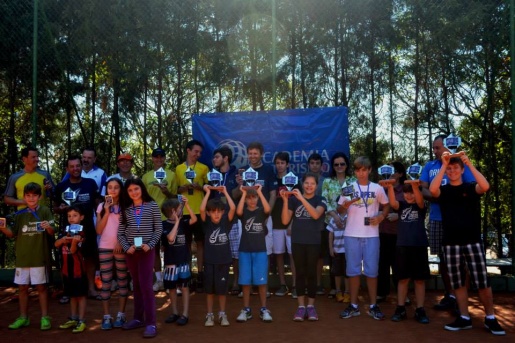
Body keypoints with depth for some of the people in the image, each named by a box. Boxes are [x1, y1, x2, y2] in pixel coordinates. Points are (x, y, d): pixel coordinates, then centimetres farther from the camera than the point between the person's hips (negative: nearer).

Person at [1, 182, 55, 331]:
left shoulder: (45, 211, -4)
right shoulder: (20, 214, 6)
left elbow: (52, 233, -6)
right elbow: (13, 233, 8)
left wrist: (48, 227, -28)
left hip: (39, 256, -4)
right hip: (22, 256, 4)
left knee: (41, 286, 3)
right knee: (22, 287, 11)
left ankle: (45, 317, 11)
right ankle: (23, 317, 23)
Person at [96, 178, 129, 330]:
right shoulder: (101, 206, 7)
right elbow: (99, 230, -1)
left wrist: (122, 243, -13)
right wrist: (107, 211, -8)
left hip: (121, 248, -1)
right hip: (105, 247, 2)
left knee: (122, 281, 3)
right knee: (105, 282, 3)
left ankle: (120, 315, 10)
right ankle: (106, 317, 7)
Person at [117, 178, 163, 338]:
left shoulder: (152, 205, -1)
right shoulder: (125, 209, 7)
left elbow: (158, 228, -2)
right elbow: (120, 233, 5)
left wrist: (150, 245, -13)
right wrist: (127, 247, -10)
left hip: (146, 250, -4)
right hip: (130, 251, 4)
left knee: (146, 285, -8)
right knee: (136, 285, 12)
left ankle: (151, 323, -5)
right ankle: (138, 318, 21)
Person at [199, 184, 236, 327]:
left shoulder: (225, 222, -1)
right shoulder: (207, 223, -3)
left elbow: (233, 208, -14)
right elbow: (201, 210, -19)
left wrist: (225, 192, -8)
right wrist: (208, 192, -13)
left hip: (224, 260, 0)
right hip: (209, 261, 0)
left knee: (222, 288, 9)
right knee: (209, 288, 8)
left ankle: (222, 314, 22)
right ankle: (209, 315, 21)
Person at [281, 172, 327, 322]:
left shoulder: (320, 200, 0)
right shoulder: (293, 199, 2)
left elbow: (316, 214, -20)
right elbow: (285, 221, -4)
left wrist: (302, 198, -25)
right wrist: (285, 200, -15)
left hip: (314, 242, -1)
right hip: (297, 241, 1)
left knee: (311, 273, 5)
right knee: (300, 273, 5)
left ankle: (311, 306, 15)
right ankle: (301, 306, 12)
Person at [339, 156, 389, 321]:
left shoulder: (377, 188, 4)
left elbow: (387, 205, 15)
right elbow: (340, 210, 3)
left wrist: (381, 217, -4)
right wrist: (346, 205, -20)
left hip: (371, 235, 0)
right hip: (352, 234, 0)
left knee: (372, 270, 3)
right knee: (353, 270, 5)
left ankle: (373, 306, 12)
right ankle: (353, 305, 13)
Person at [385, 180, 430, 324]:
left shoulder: (421, 206, 4)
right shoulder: (401, 205, 8)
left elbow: (420, 200, -20)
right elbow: (392, 203, -14)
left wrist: (415, 186, -41)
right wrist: (390, 187, -33)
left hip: (419, 246, -1)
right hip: (402, 246, 1)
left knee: (420, 279, 5)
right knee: (403, 278, 6)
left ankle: (420, 310, 11)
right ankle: (400, 308, 13)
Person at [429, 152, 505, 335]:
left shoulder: (471, 188, 4)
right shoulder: (443, 191, 7)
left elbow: (485, 186, -18)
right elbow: (432, 190, -16)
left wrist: (469, 163, -20)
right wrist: (443, 165, -17)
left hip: (473, 241, -2)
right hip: (451, 243, 2)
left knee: (482, 282, 0)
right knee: (458, 283, 7)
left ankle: (490, 318, 12)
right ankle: (464, 318, 16)